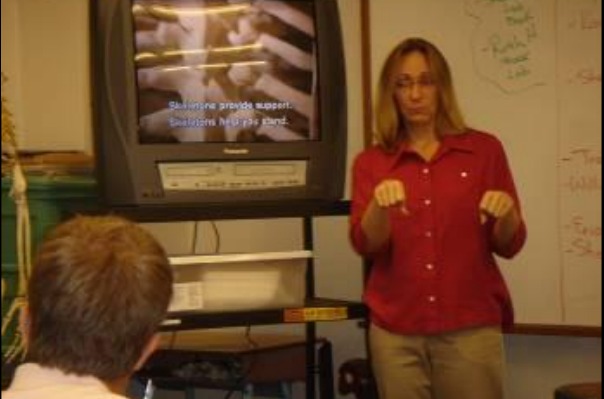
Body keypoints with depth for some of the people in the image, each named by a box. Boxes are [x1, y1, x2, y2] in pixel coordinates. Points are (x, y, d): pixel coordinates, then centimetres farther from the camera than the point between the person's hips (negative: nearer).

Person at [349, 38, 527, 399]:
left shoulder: (484, 149, 4)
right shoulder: (370, 163, 6)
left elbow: (508, 245, 4)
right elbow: (366, 245, -6)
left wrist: (506, 212, -18)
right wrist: (379, 205, -25)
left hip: (470, 327, -1)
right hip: (396, 331, 1)